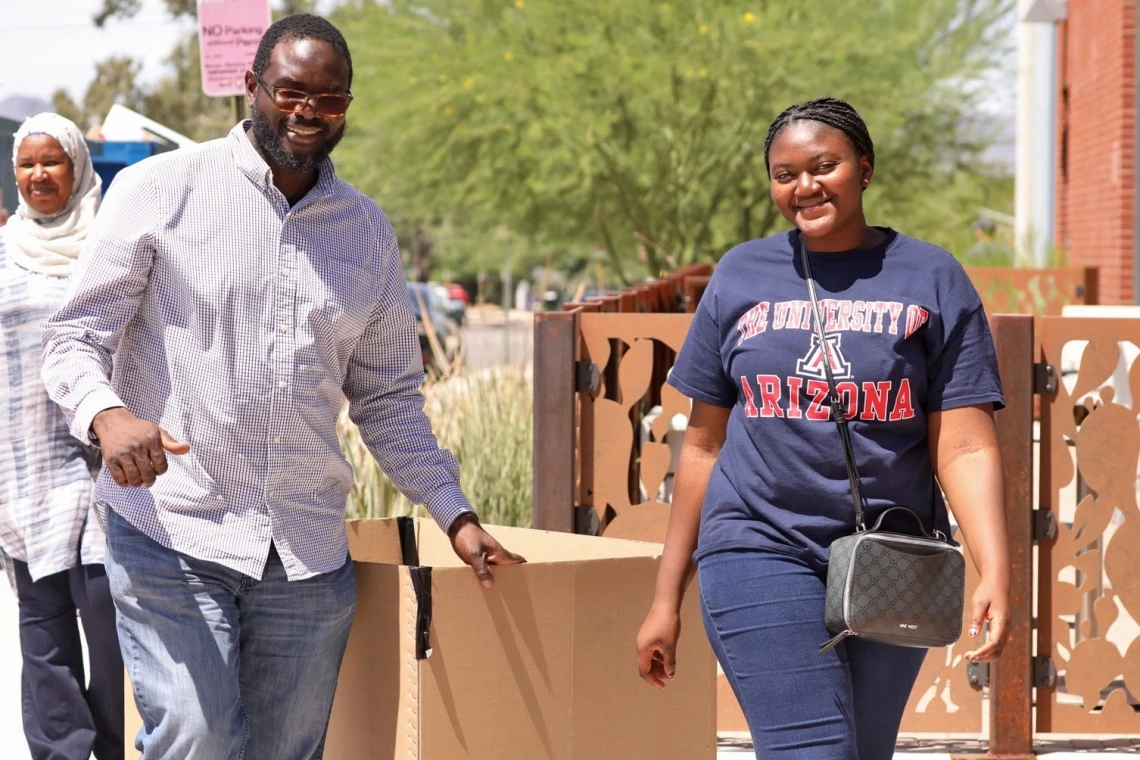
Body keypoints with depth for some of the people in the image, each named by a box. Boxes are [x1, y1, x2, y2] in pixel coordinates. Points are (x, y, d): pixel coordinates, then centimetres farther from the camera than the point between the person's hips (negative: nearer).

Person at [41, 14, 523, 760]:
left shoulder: (368, 231, 13)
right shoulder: (161, 190, 0)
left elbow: (389, 394, 18)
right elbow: (76, 338, -3)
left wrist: (455, 515, 8)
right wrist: (107, 416, -24)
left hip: (308, 551, 4)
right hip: (171, 535, -4)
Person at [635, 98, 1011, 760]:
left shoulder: (932, 279, 4)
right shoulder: (741, 276, 8)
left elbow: (965, 448, -2)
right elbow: (704, 445, 11)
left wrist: (997, 573, -17)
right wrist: (667, 598, 11)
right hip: (762, 552, -1)